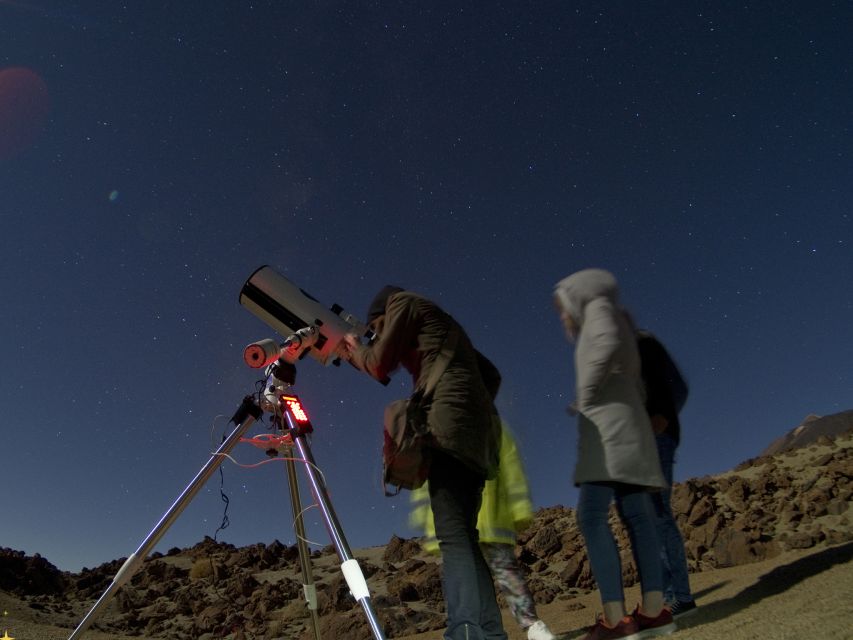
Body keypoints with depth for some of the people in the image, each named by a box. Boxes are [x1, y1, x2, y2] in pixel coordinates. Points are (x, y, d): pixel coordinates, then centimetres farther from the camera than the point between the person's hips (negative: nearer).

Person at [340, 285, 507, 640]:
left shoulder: (402, 302, 12)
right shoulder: (440, 328, 35)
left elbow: (381, 365, 5)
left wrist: (356, 350, 27)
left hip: (449, 423, -9)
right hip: (477, 430, 9)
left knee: (452, 536, -18)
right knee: (464, 536, 5)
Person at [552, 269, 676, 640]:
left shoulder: (598, 306, 3)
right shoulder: (616, 329, 29)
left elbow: (608, 345, -20)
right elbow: (635, 386, 26)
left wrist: (586, 396, -13)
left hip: (609, 425, -10)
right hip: (624, 428, 10)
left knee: (591, 516, -15)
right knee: (636, 516, 2)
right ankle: (654, 610, 1)